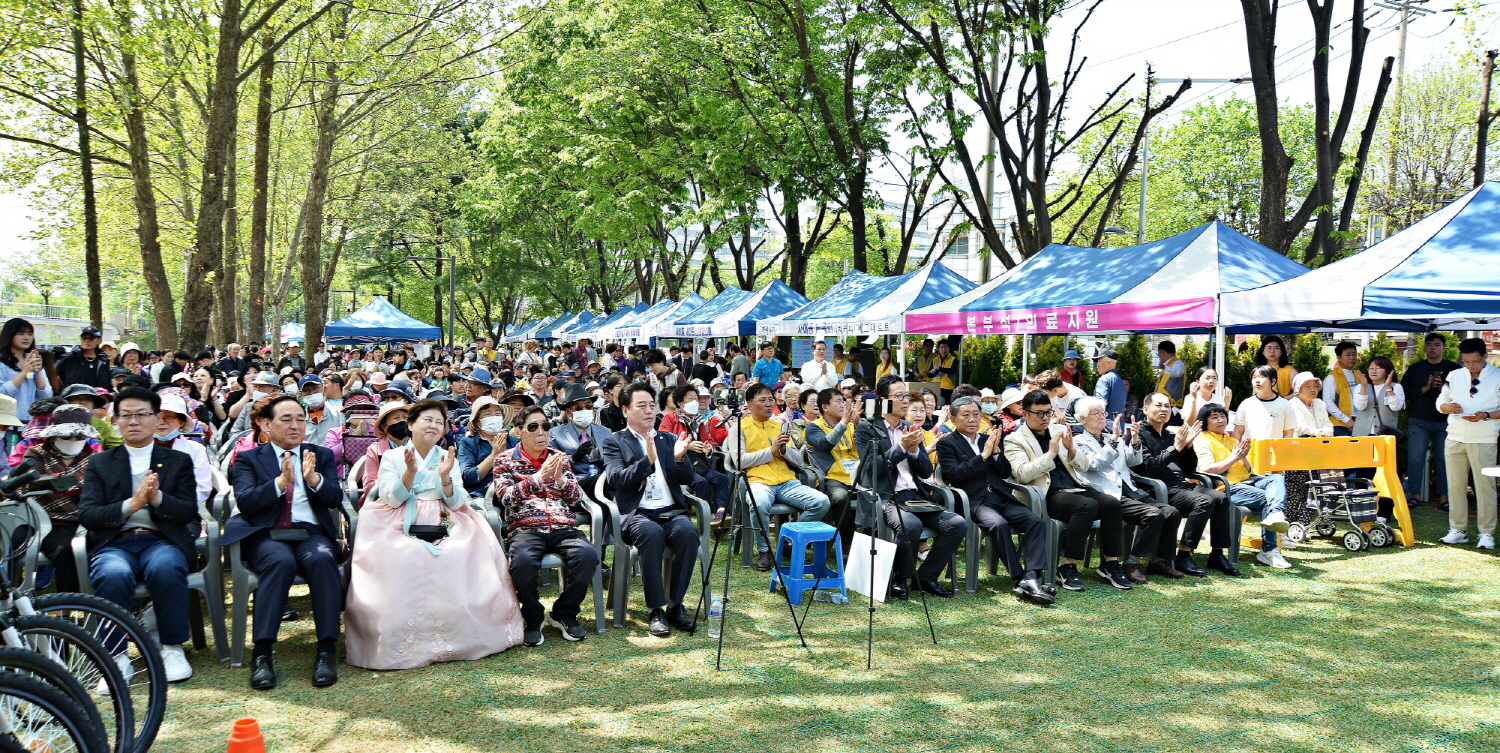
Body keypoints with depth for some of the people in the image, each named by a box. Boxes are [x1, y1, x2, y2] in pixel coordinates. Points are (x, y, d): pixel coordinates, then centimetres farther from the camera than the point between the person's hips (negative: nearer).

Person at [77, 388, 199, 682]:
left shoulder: (179, 461, 17)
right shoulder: (99, 463, 18)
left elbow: (188, 511, 5)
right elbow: (87, 516, 4)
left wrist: (157, 498, -15)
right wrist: (131, 504, -12)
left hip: (162, 541, 0)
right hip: (114, 543, 0)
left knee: (165, 568, -36)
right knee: (114, 575, -36)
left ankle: (172, 649, -19)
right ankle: (116, 656, -20)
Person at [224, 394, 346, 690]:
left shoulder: (323, 455, 20)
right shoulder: (248, 459, 15)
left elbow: (335, 499, 5)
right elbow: (244, 502, -3)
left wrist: (314, 478, -16)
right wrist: (281, 482, -19)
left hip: (311, 534, 2)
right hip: (266, 535, -1)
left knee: (322, 558, -34)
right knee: (281, 561, -36)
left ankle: (326, 650, -32)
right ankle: (262, 652, -32)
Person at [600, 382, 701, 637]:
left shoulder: (668, 439, 20)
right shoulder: (614, 442, 9)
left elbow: (688, 480, 10)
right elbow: (616, 479, -8)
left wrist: (679, 458, -12)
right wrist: (647, 460, -22)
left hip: (671, 511, 3)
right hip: (636, 514, -3)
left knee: (688, 532, -30)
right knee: (651, 533, -36)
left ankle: (676, 605, -18)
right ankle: (656, 610, -25)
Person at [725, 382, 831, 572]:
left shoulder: (781, 426, 21)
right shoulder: (739, 428, 8)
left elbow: (800, 461, 16)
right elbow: (740, 461, -6)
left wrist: (784, 449, -4)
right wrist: (771, 451, -7)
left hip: (787, 482, 5)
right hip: (758, 481, -5)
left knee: (822, 502, -19)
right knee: (759, 504, -40)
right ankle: (763, 551, -13)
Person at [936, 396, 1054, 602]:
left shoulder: (989, 440, 21)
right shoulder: (947, 444, 6)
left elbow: (1006, 473, 16)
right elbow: (953, 474, -9)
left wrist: (996, 451, -2)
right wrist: (984, 455, -12)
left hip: (1001, 498, 6)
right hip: (973, 501, -5)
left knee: (1036, 521, -19)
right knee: (999, 524, -34)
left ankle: (1031, 577, -30)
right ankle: (1020, 578, -29)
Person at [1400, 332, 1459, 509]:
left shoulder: (1454, 369, 7)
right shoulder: (1415, 369, 10)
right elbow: (1405, 392, 1)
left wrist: (1443, 388, -15)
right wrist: (1425, 388, -11)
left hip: (1445, 422, -1)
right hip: (1418, 421, 1)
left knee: (1444, 459, 0)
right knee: (1415, 459, -3)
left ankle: (1444, 497, 5)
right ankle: (1415, 495, 4)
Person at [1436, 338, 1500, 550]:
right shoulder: (1454, 376, 10)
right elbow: (1440, 402, 15)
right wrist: (1449, 407, -7)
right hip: (1455, 438, 4)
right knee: (1455, 485, 7)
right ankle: (1458, 530, 15)